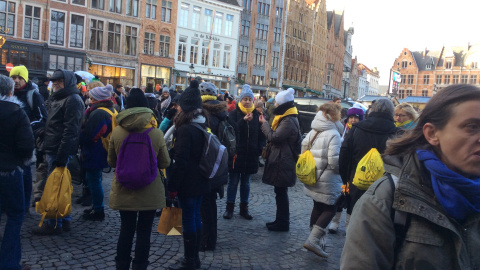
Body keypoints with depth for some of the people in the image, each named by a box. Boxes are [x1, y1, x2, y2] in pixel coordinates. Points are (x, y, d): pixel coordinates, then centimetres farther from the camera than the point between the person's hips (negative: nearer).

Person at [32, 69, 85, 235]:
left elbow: (70, 131, -20)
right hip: (52, 149, 10)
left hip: (60, 151, -10)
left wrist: (61, 156, -23)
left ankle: (54, 224, 7)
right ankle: (64, 220, 23)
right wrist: (46, 148, 17)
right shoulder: (57, 98, 18)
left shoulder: (72, 100, -14)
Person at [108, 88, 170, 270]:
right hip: (150, 192, -2)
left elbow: (111, 162, 3)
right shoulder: (156, 134, -13)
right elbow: (165, 163, -3)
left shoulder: (117, 132, -9)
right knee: (144, 231, 10)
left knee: (126, 229, 16)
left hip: (124, 191, 2)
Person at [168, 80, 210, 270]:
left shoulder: (185, 130, -19)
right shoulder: (203, 126, 8)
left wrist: (173, 186, -14)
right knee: (196, 217, 16)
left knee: (188, 220, 1)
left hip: (188, 182, -8)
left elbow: (180, 161, -21)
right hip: (200, 181, 8)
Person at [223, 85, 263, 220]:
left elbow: (260, 135, 6)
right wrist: (243, 120, -32)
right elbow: (231, 129, -20)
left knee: (246, 182, 13)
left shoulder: (256, 115, 5)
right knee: (233, 182, 7)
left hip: (250, 155, 3)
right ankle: (230, 207, 19)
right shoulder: (234, 114, -4)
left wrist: (258, 149, -3)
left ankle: (244, 208, 24)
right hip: (236, 153, -3)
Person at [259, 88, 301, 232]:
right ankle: (281, 220, 27)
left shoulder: (289, 121, -19)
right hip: (281, 161, 10)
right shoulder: (287, 118, 14)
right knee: (280, 192, 16)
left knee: (281, 192, -1)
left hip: (283, 163, -10)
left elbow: (274, 137, -21)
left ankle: (282, 223, 9)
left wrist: (264, 124, -8)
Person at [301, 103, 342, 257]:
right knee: (330, 209, 5)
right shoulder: (333, 134, -16)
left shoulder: (312, 132, 6)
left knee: (318, 207, 18)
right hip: (327, 181, -7)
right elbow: (334, 161, -21)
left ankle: (317, 242, 28)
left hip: (312, 178, 8)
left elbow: (304, 150, 10)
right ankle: (313, 240, -2)